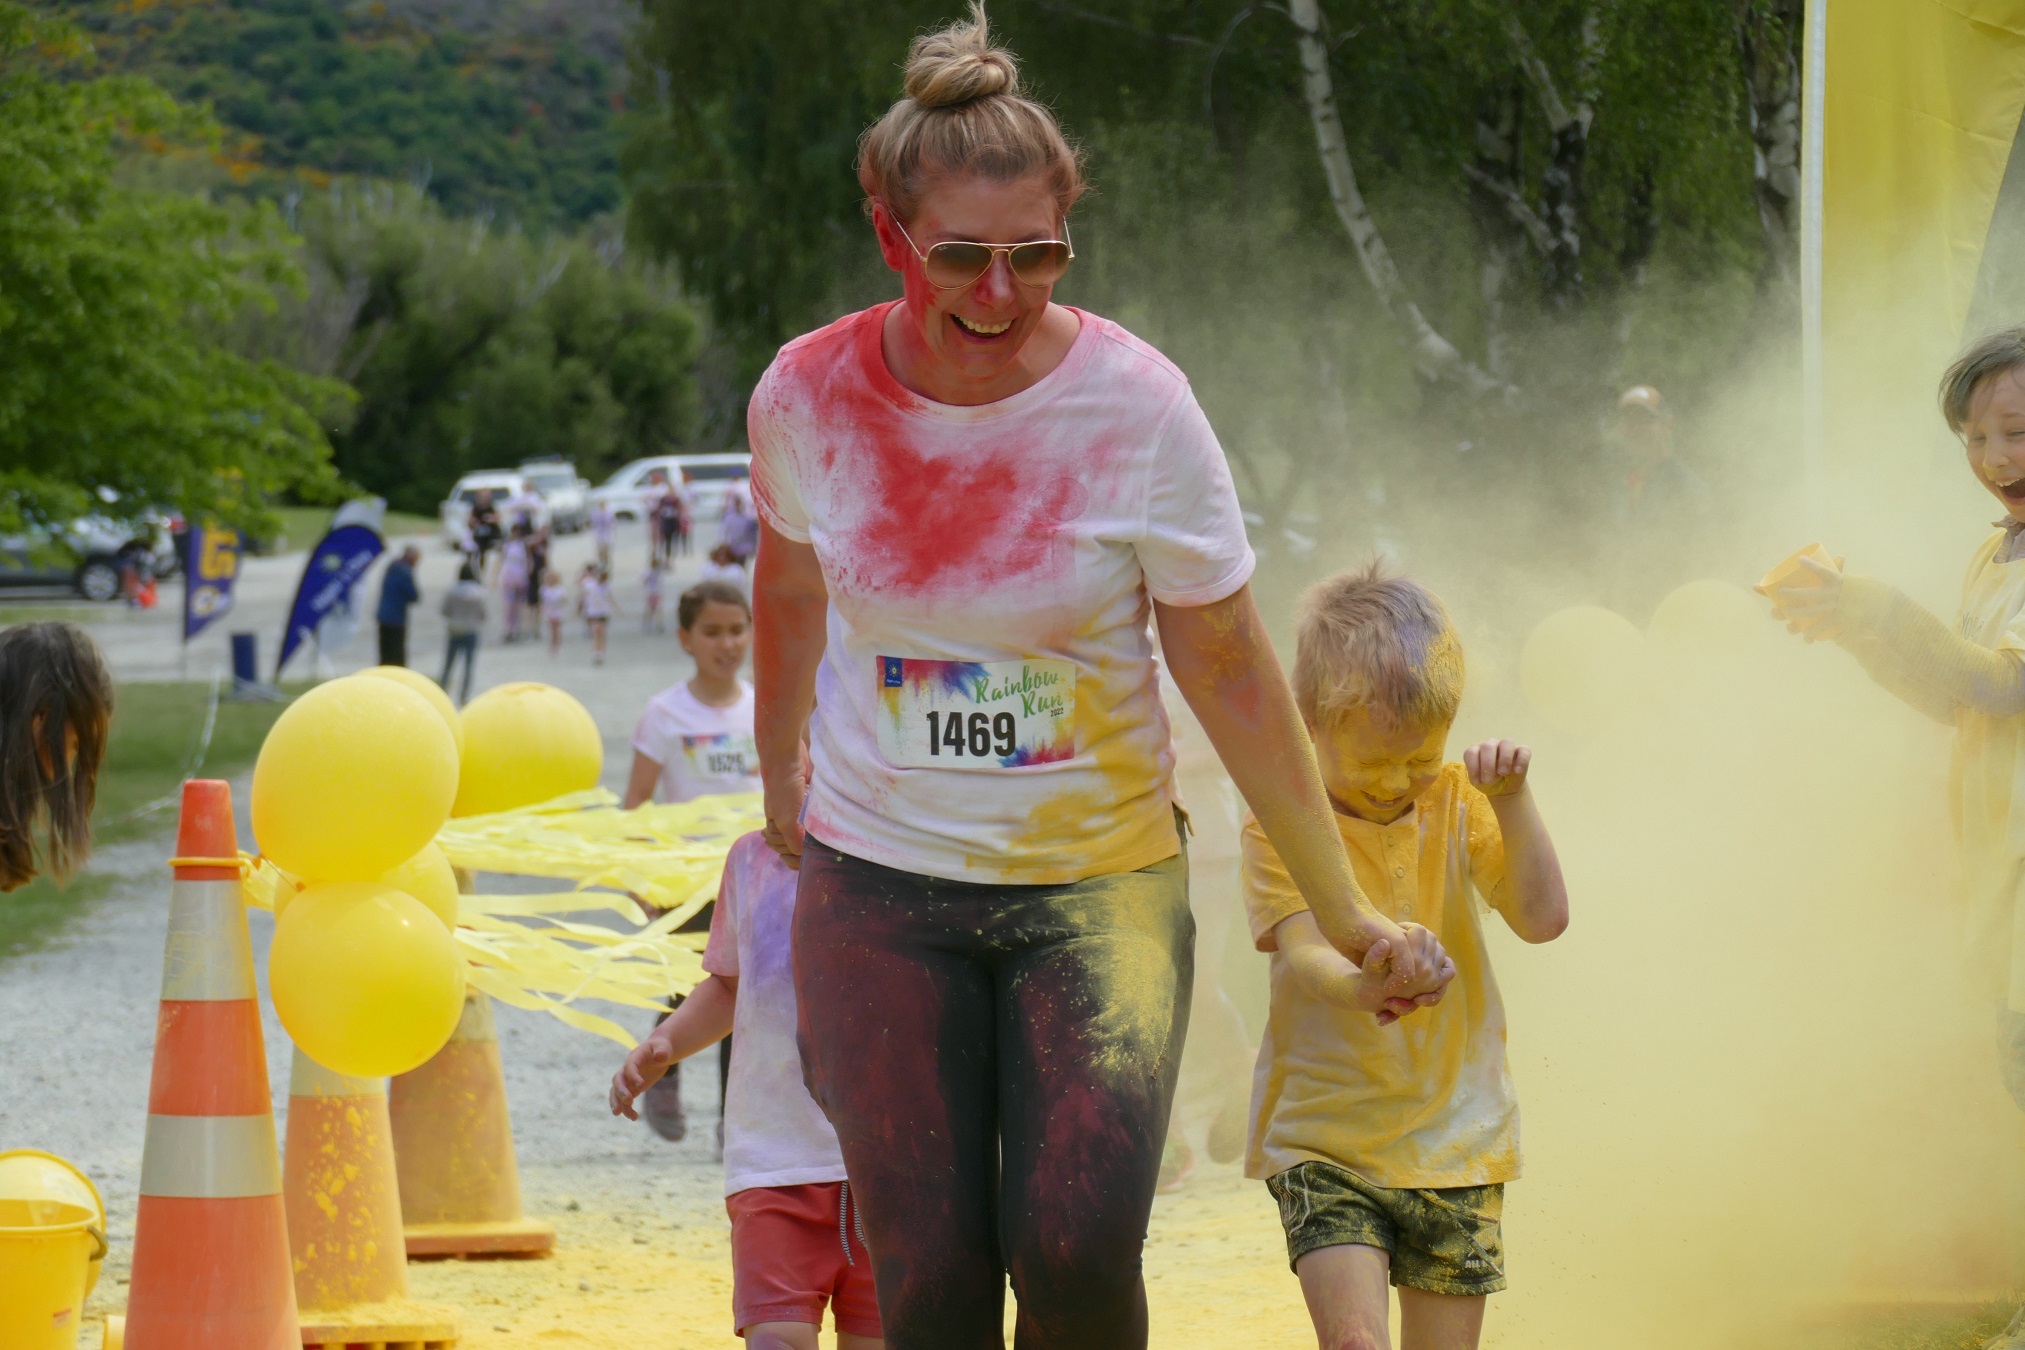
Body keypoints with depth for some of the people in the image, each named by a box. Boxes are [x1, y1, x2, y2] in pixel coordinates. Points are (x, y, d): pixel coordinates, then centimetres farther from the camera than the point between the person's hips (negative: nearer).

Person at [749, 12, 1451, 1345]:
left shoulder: (1135, 405, -14)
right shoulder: (810, 396, -8)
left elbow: (1232, 674, -7)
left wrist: (1349, 913, -5)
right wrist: (780, 775, 27)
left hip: (1101, 877, -1)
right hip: (880, 885, 1)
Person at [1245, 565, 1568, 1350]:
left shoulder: (1457, 803, 5)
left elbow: (1543, 918, -3)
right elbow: (1302, 953, -21)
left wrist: (1511, 799, -15)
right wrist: (1355, 984, -44)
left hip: (1455, 1134, 4)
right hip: (1323, 1142, -4)